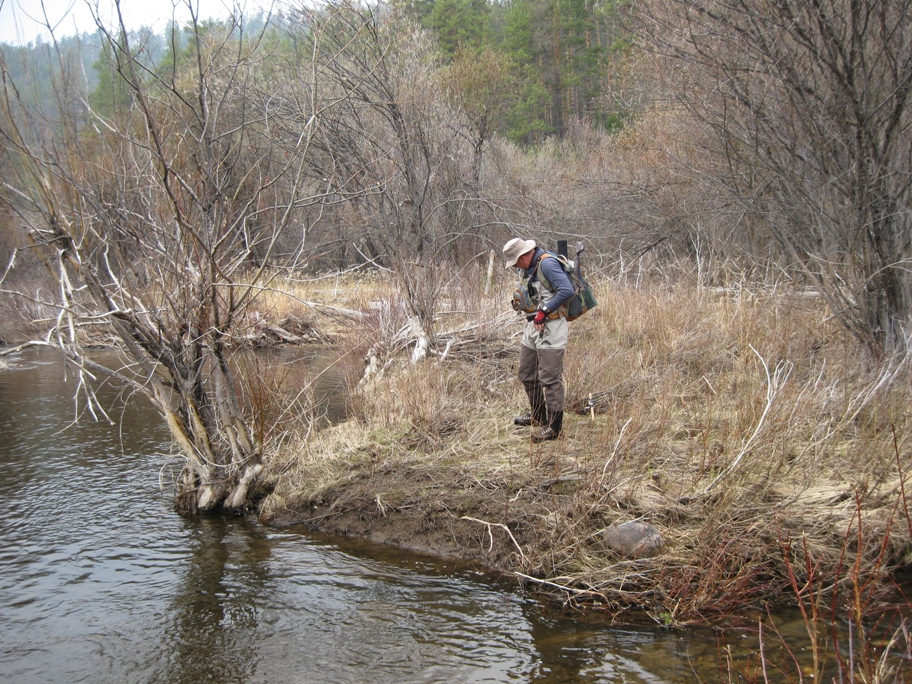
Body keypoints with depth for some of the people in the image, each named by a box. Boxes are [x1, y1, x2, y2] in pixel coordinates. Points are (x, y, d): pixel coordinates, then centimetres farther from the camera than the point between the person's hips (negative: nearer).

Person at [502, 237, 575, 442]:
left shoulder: (547, 264, -17)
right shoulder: (528, 268, 13)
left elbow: (567, 291, -25)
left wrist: (543, 311, -21)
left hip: (550, 328, -10)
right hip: (533, 326, 10)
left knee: (550, 379, -6)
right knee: (526, 375, 18)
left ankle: (554, 426, 1)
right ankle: (538, 415, 34)